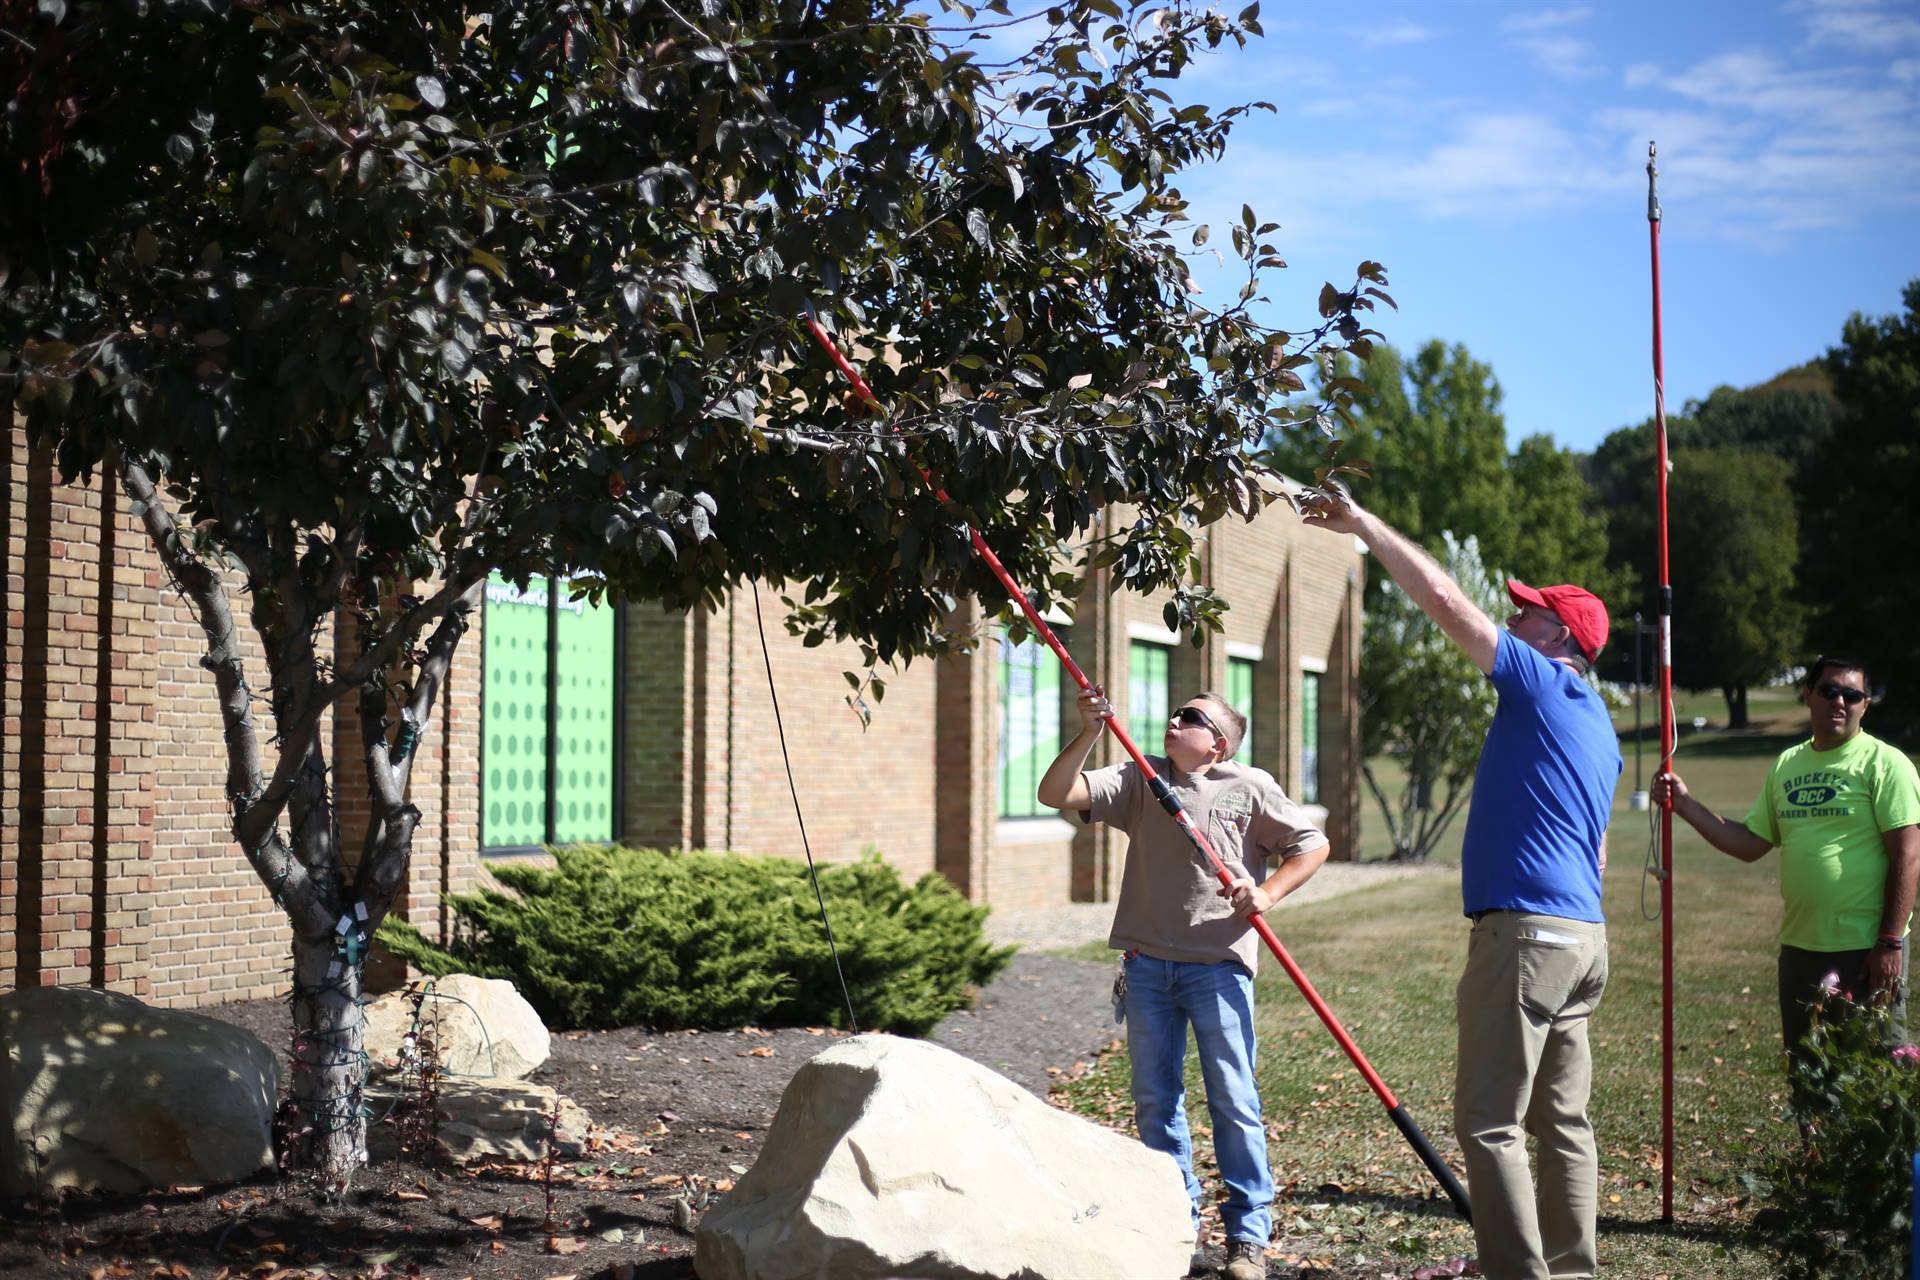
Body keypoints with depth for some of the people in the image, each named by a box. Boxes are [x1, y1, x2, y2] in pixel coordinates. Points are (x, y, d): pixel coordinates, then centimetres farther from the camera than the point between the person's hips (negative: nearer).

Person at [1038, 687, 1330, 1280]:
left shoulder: (1250, 787, 2)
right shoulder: (1137, 780, 8)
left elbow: (1312, 844, 6)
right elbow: (1056, 794, -1)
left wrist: (1267, 892, -9)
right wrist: (1089, 734, -11)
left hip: (1218, 964, -3)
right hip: (1147, 964, 3)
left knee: (1233, 1101, -3)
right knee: (1155, 1103, 8)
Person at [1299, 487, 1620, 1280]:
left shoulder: (1544, 683, -6)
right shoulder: (1596, 725, 21)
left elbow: (1443, 599, -12)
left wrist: (1362, 523, -5)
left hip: (1526, 931, -10)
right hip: (1582, 932, 10)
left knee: (1488, 1123, -8)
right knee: (1562, 1120, 12)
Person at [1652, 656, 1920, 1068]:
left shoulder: (1884, 762, -6)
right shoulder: (1787, 764, 13)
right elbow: (1750, 844, 14)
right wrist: (1685, 804, 4)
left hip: (1866, 951, -7)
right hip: (1800, 948, 7)